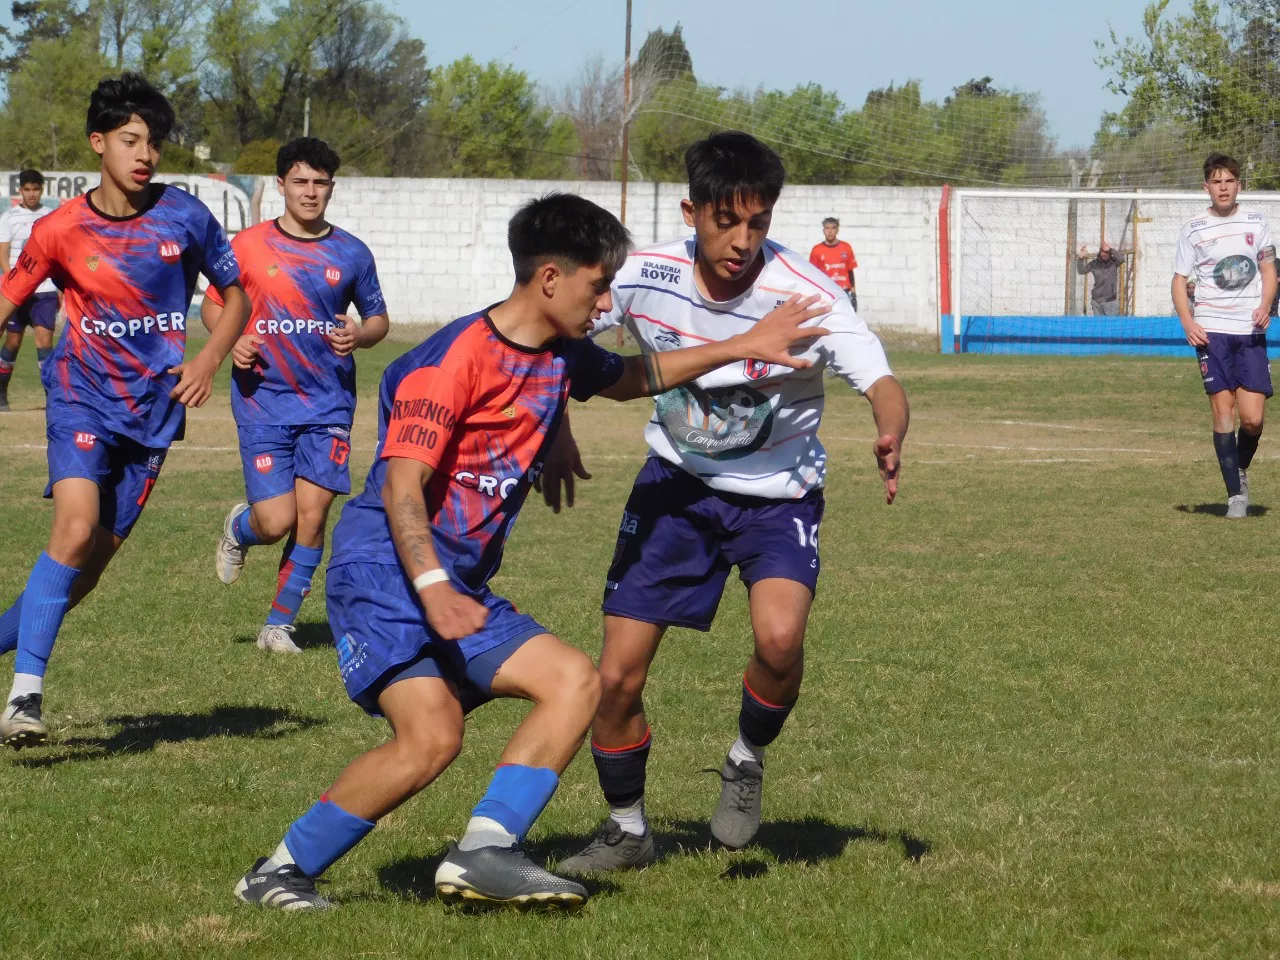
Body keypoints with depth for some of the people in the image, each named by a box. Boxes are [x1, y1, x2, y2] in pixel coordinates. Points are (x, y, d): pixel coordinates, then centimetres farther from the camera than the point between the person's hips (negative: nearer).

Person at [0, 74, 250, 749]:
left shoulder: (184, 217, -2)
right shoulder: (60, 230, -5)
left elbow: (236, 297, 9)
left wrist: (209, 358, -8)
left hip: (153, 411, 3)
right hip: (83, 396, -3)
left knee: (87, 568, 3)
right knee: (77, 524, -25)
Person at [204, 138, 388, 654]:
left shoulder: (351, 254, 5)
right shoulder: (248, 245, 0)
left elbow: (378, 317, 15)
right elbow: (213, 305, 10)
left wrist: (360, 335, -8)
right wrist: (231, 340, -10)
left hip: (328, 403, 2)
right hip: (263, 400, -2)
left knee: (312, 514, -5)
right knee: (276, 521, -9)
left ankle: (279, 623, 10)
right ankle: (238, 528, 29)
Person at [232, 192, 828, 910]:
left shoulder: (562, 357, 10)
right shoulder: (456, 358, -16)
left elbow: (631, 378, 34)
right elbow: (401, 485, -20)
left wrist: (742, 348, 30)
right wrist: (432, 588, -33)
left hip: (463, 589, 9)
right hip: (385, 574, -9)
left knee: (575, 682, -6)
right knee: (431, 738, -24)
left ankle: (483, 853, -12)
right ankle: (280, 873, -10)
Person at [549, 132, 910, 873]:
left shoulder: (806, 294, -24)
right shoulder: (647, 278, -15)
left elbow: (880, 382, -33)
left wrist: (891, 439, -54)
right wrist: (557, 432, -8)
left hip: (777, 494, -2)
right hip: (676, 484, 3)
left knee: (780, 636, -30)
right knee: (617, 676, -3)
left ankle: (748, 762, 2)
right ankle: (628, 829, 23)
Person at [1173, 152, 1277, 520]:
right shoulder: (1193, 229, 4)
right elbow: (1180, 280, 7)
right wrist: (1187, 321, -9)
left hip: (1251, 331, 1)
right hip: (1211, 331, -1)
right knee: (1222, 410, -6)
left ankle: (1241, 470, 23)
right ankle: (1235, 495, 0)